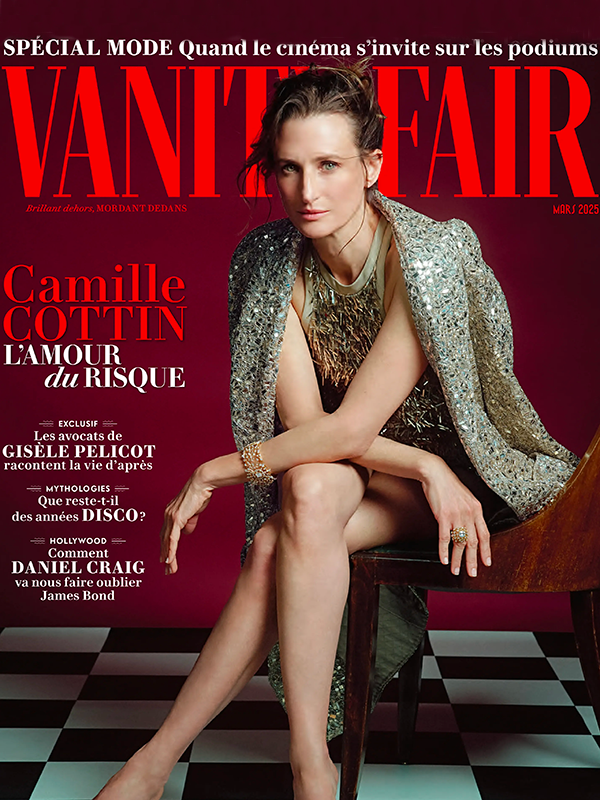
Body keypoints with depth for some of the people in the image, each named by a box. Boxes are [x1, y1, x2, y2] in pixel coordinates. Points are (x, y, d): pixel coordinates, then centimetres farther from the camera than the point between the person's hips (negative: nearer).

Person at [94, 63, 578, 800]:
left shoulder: (428, 258, -25)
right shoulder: (272, 261, -9)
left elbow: (348, 427, -26)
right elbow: (303, 421, -14)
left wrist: (215, 471, -18)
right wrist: (425, 468, -27)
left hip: (463, 470, -4)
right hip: (348, 472, 4)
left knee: (278, 542, -30)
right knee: (306, 492, -32)